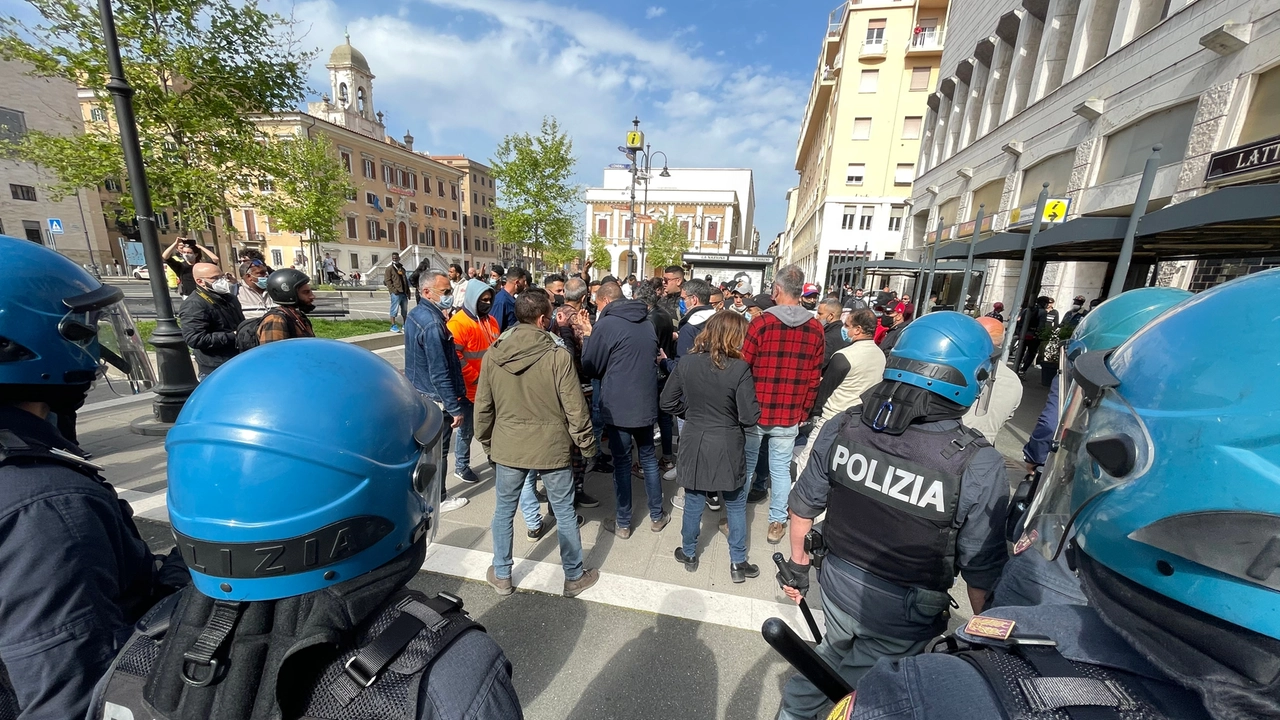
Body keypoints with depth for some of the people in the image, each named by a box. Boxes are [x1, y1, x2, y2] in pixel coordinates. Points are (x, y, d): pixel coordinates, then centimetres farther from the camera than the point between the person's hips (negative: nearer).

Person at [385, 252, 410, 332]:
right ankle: (393, 326, -4)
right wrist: (393, 290, -17)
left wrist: (408, 291, 15)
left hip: (404, 292, 7)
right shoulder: (389, 268, 1)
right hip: (396, 293, -6)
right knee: (394, 309, -6)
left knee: (405, 310, 12)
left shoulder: (402, 268, 20)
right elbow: (387, 280, -7)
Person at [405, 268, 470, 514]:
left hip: (418, 394, 9)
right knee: (438, 451, 7)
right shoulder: (432, 324, -25)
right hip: (435, 400, -9)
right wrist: (455, 408, -21)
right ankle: (438, 499, 24)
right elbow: (440, 374, -26)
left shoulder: (415, 314, 5)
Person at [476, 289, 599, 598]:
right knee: (565, 513, 14)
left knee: (503, 512, 22)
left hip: (507, 447, 3)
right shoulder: (558, 355, -17)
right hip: (551, 446, -3)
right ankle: (574, 576, 31)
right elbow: (575, 408, -14)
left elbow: (483, 406, 3)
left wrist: (487, 442, 17)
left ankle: (501, 576, 39)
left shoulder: (493, 354, -5)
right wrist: (586, 443, 1)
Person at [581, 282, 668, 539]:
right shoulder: (647, 321, 9)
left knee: (621, 462, 7)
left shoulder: (606, 324, -12)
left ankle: (623, 523, 21)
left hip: (618, 405, -5)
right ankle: (657, 516, 30)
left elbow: (590, 367, -6)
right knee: (648, 458, 18)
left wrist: (589, 336, 7)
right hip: (646, 402, 6)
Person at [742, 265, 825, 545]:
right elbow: (813, 379, 1)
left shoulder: (762, 322, -12)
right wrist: (803, 412, 12)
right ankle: (777, 522, 28)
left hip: (754, 411, -2)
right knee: (781, 469, 15)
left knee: (745, 465, 14)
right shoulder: (816, 329, -2)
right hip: (789, 415, 2)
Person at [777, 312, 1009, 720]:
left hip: (838, 584, 3)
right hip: (903, 613, -3)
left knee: (836, 654, 32)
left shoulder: (842, 426, -18)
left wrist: (798, 565, 11)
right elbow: (981, 572, -14)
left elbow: (805, 506, -6)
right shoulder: (979, 466, -25)